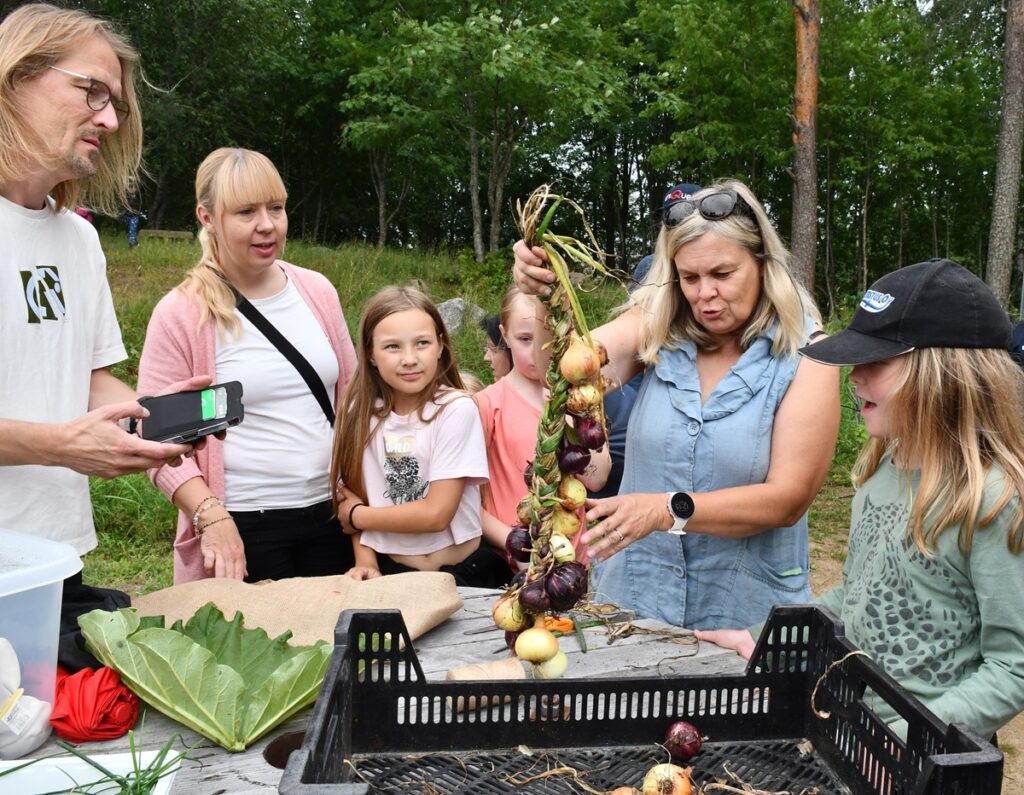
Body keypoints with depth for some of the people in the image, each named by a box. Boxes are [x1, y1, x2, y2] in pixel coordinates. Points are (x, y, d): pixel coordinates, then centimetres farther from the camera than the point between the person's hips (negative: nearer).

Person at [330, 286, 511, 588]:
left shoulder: (456, 409, -11)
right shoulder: (361, 411, 1)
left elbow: (436, 514, -13)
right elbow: (355, 494, 8)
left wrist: (356, 515, -2)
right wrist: (366, 563, -7)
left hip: (462, 574, -2)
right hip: (389, 571, 2)